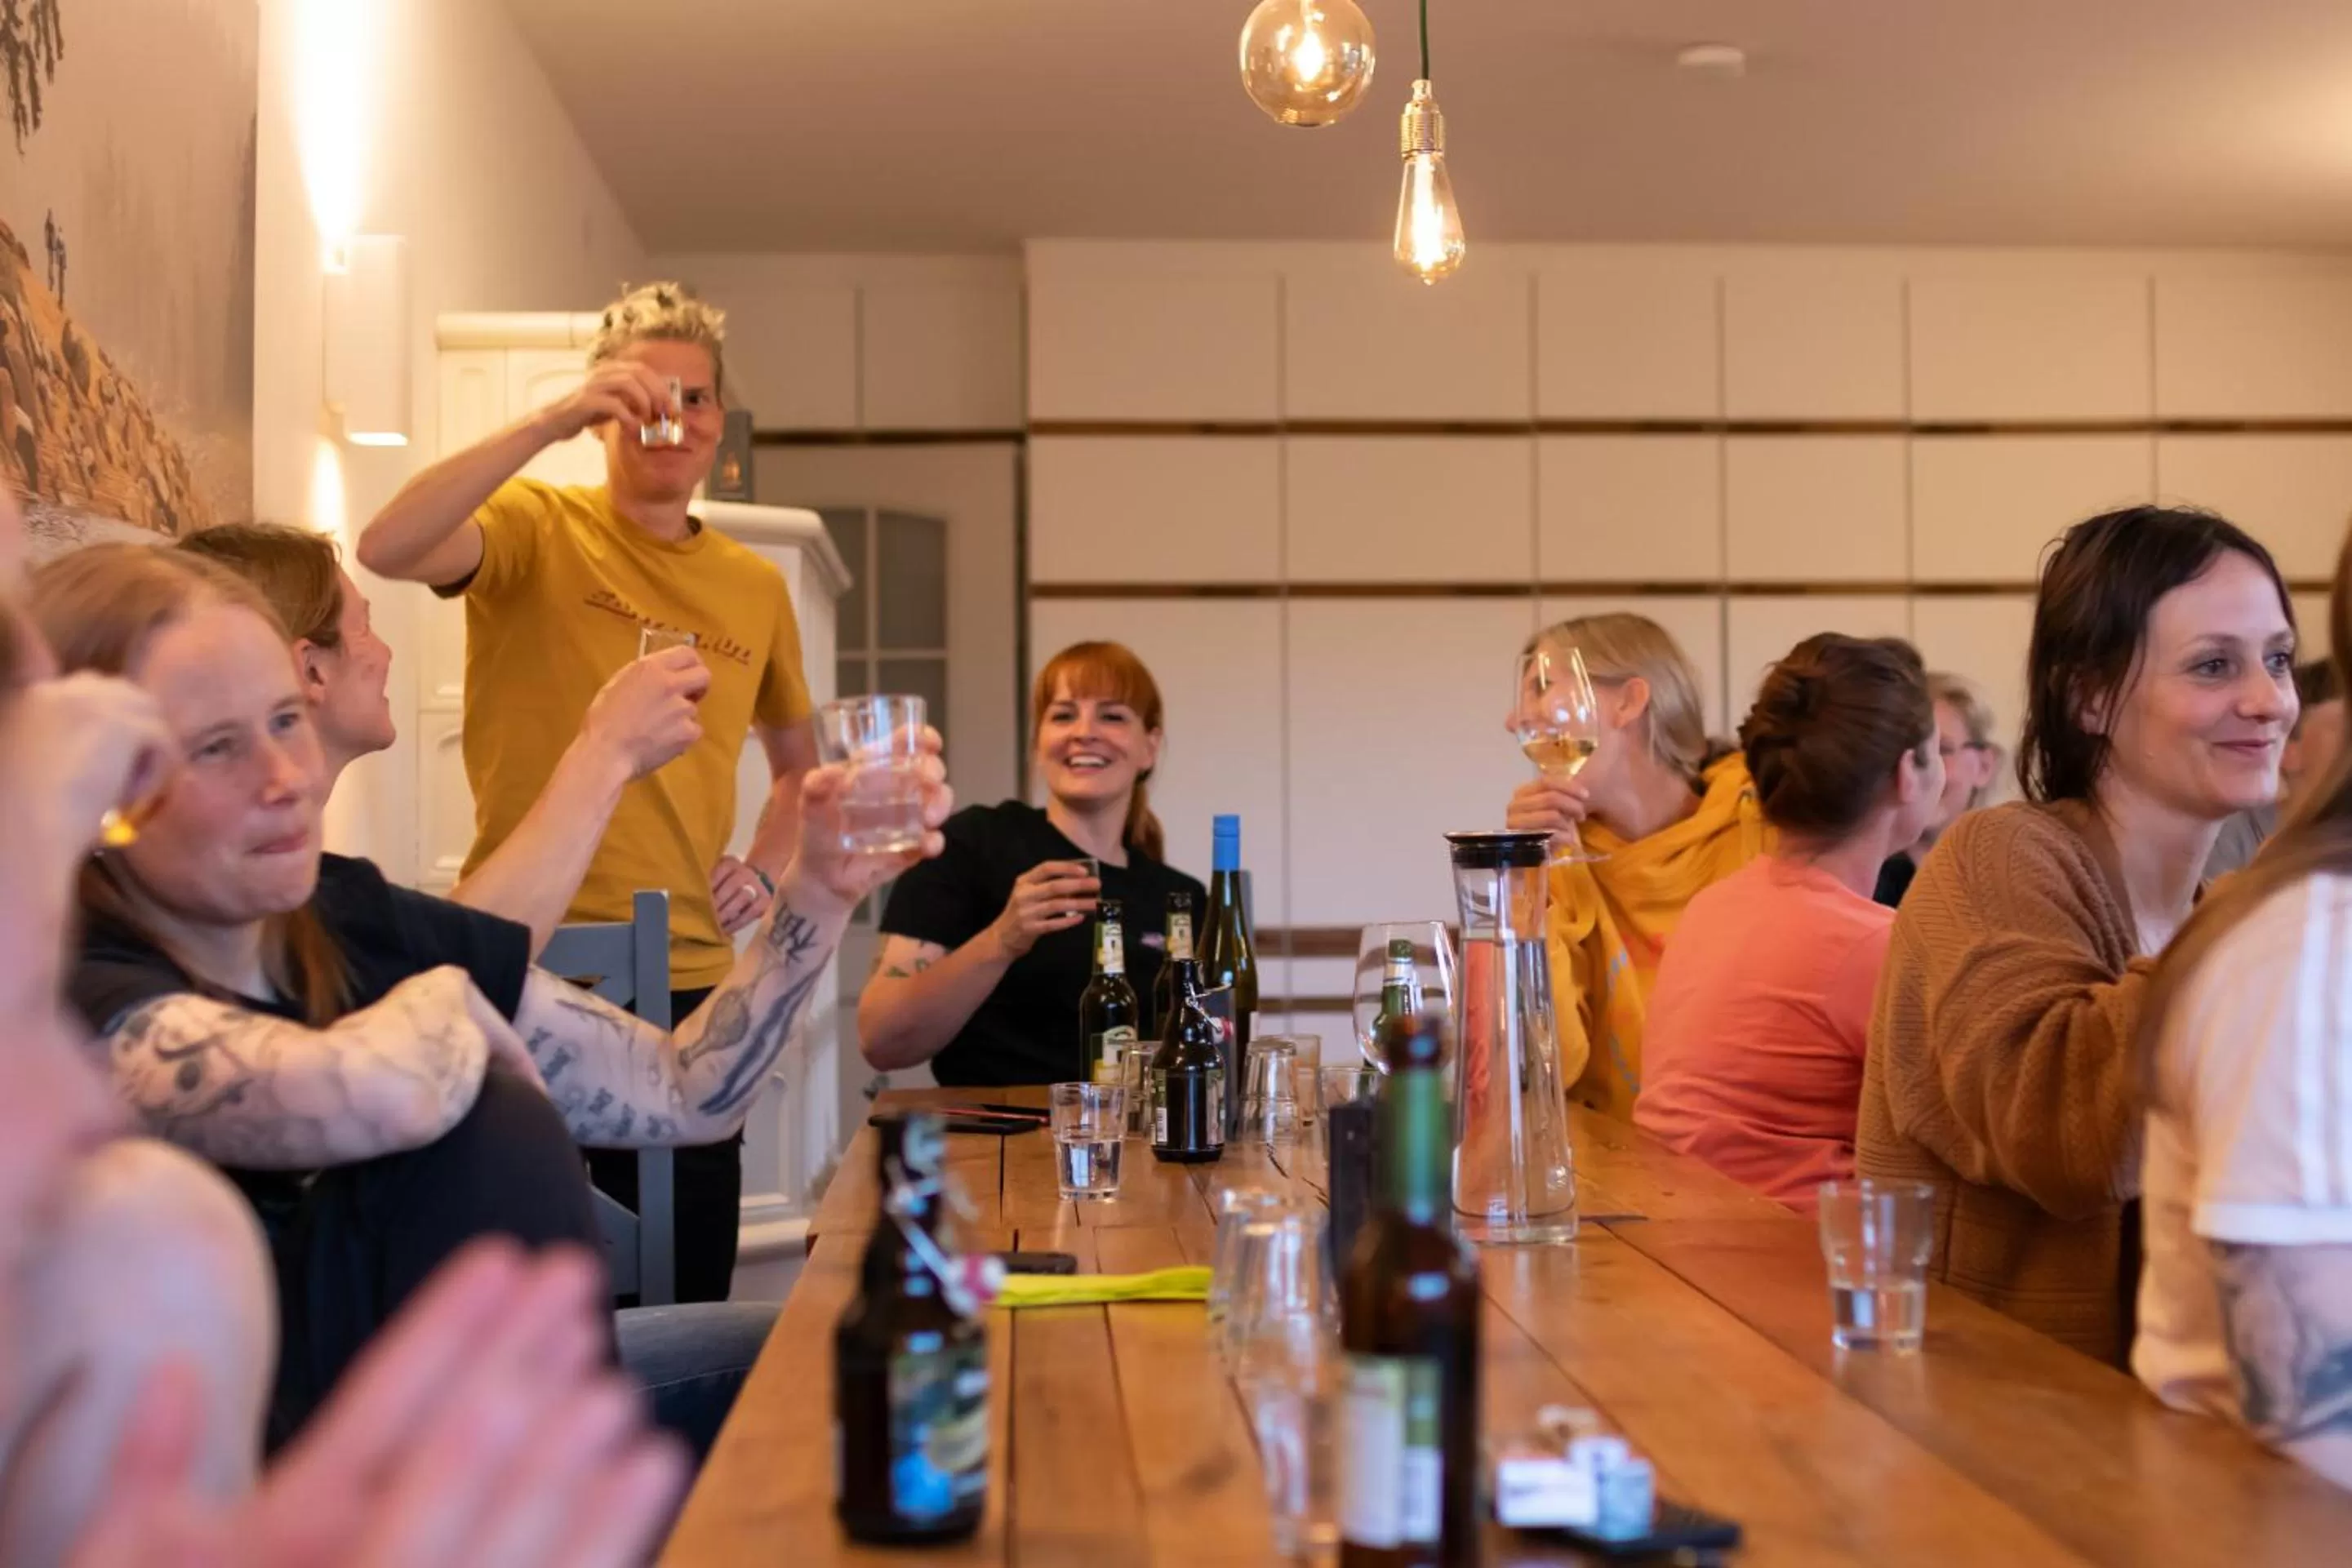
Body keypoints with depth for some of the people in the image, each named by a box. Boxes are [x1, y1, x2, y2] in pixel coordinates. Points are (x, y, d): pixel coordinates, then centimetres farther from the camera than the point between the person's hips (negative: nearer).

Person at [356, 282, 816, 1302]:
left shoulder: (755, 587, 12)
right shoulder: (535, 528, -1)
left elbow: (797, 761, 26)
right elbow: (387, 549, -23)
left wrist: (764, 872, 9)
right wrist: (553, 421, -25)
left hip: (692, 980, 5)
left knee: (690, 1307, 12)